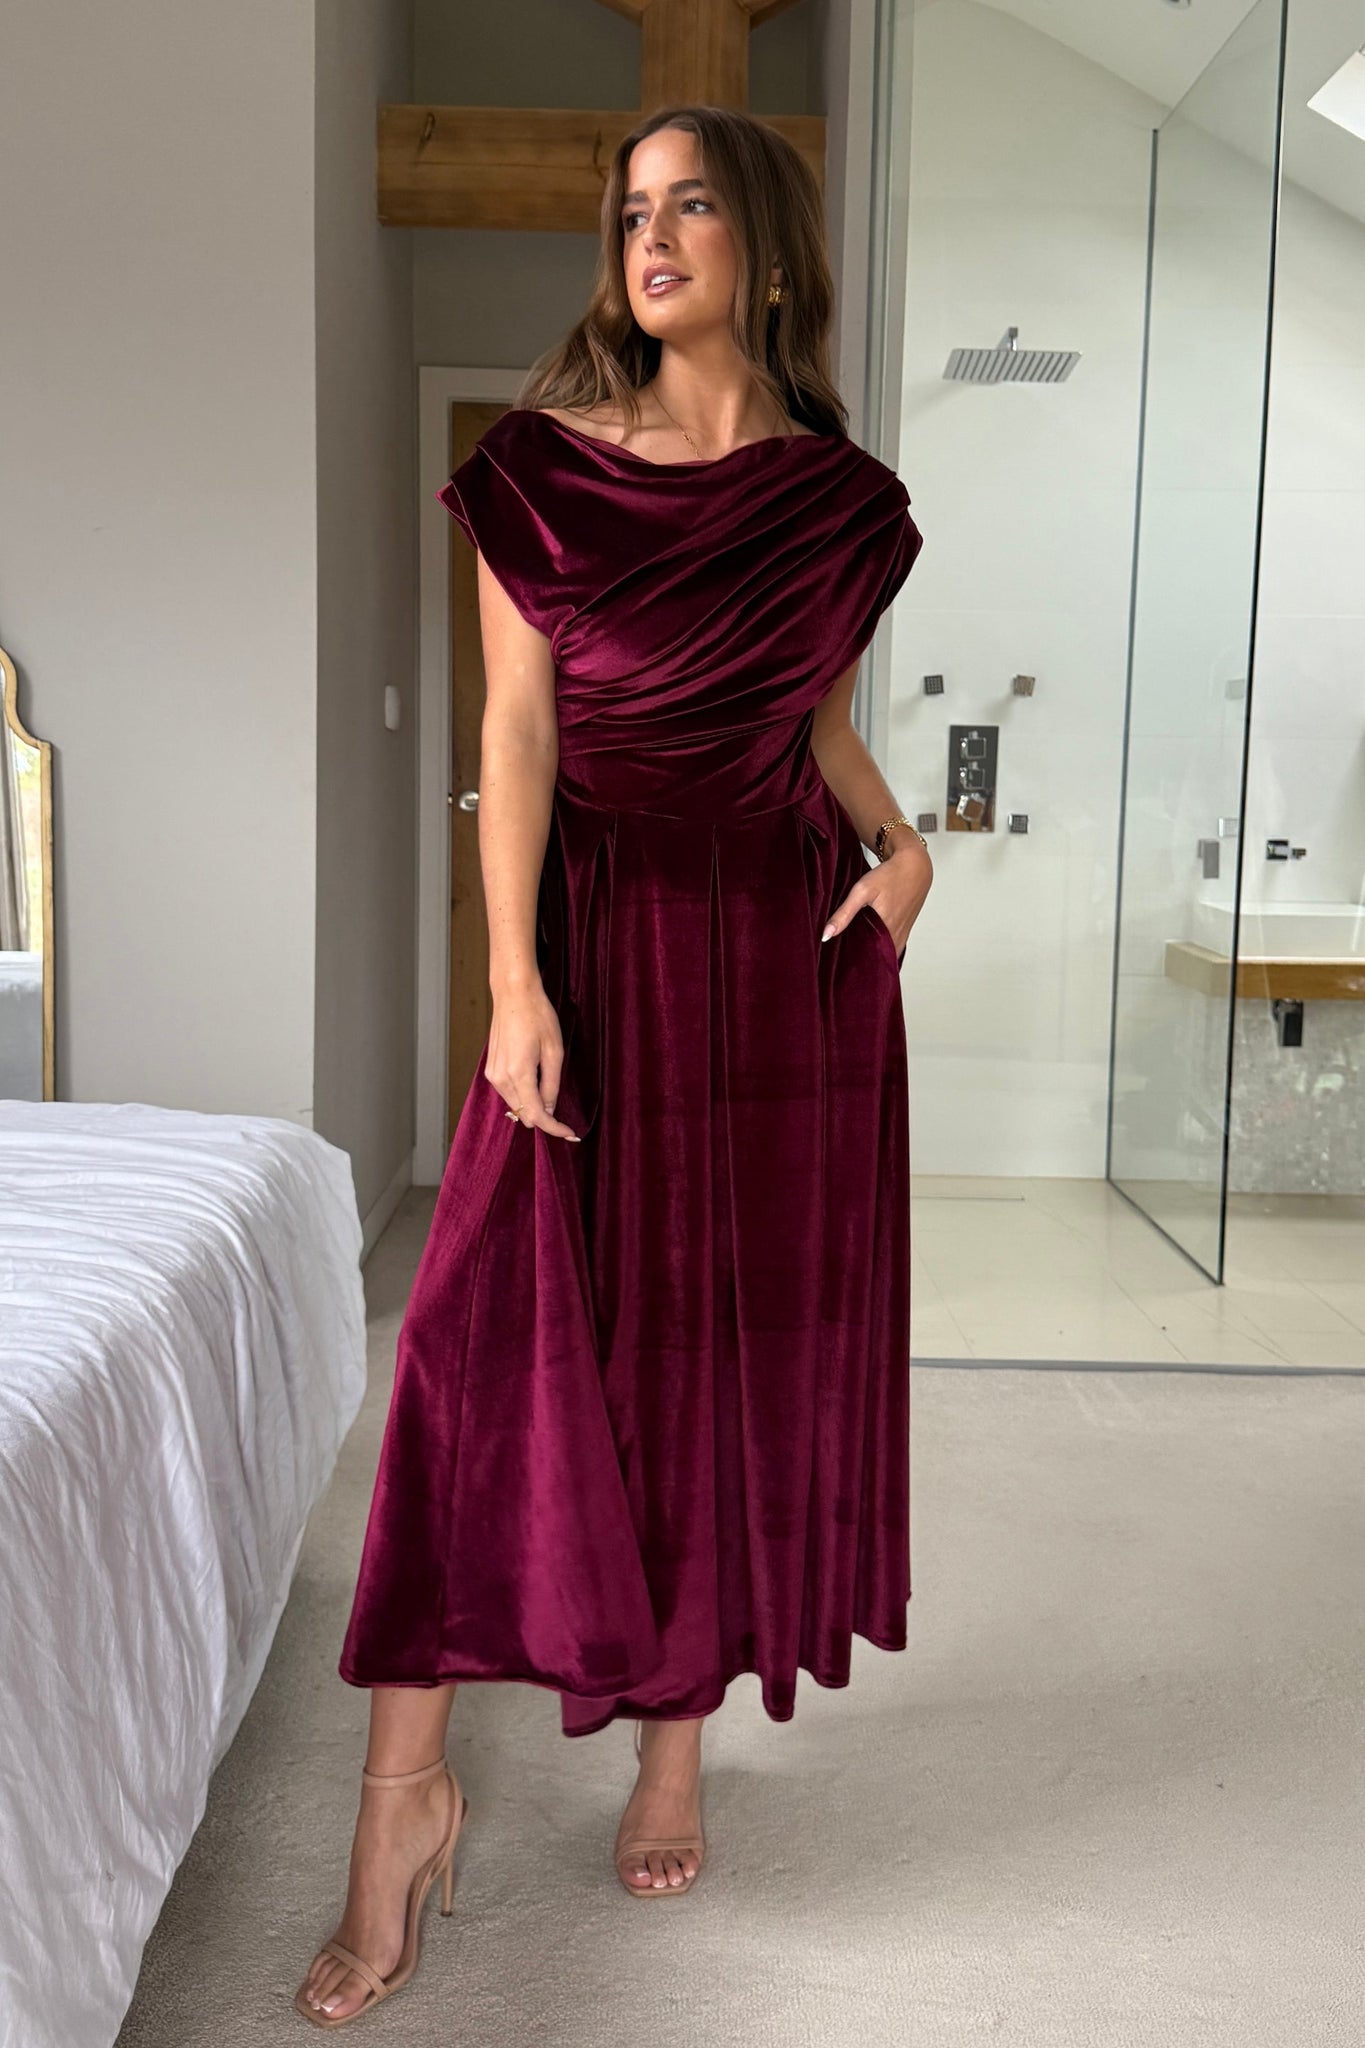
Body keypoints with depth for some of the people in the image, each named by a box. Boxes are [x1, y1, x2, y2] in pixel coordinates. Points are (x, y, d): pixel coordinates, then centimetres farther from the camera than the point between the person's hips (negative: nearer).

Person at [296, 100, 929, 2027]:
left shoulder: (845, 499, 7)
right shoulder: (542, 467, 1)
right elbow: (519, 730, -5)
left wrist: (895, 833, -4)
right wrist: (515, 980, -13)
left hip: (793, 951, 2)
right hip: (601, 939, -2)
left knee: (750, 1342, 7)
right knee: (501, 1337, -7)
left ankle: (678, 1740, 26)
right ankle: (409, 1784, 5)